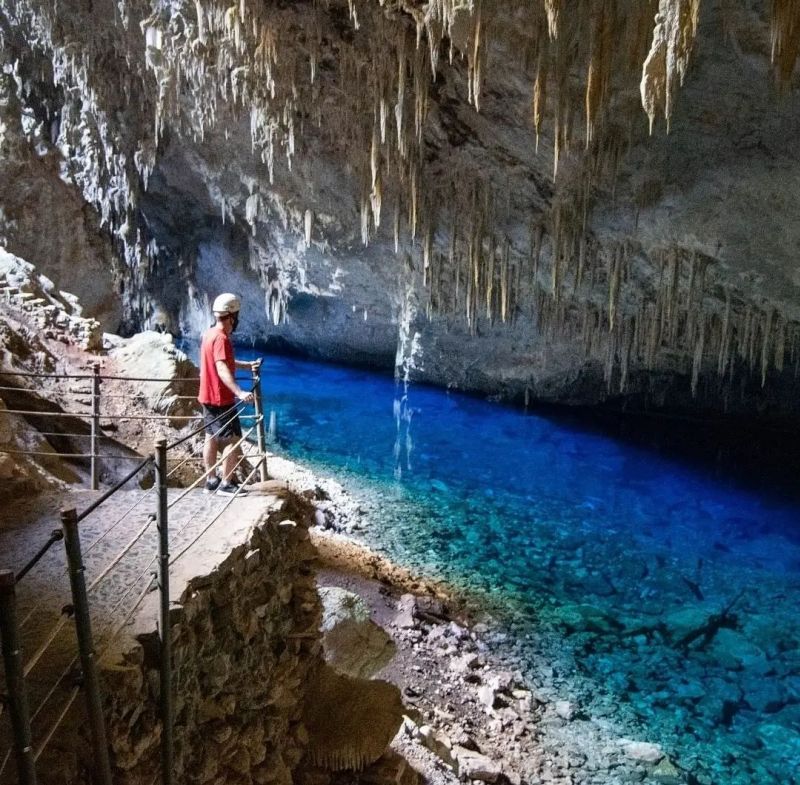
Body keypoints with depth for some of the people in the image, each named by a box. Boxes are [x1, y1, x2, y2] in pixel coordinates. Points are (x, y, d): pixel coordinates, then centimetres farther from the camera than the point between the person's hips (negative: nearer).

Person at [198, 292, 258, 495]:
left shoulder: (210, 333, 9)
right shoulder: (221, 338, -21)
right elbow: (222, 369, -35)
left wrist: (247, 365, 32)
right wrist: (239, 392, -46)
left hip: (208, 397, 10)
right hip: (220, 399, -10)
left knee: (212, 438, 15)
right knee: (233, 440, -4)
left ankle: (211, 480, 23)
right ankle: (226, 484, 0)